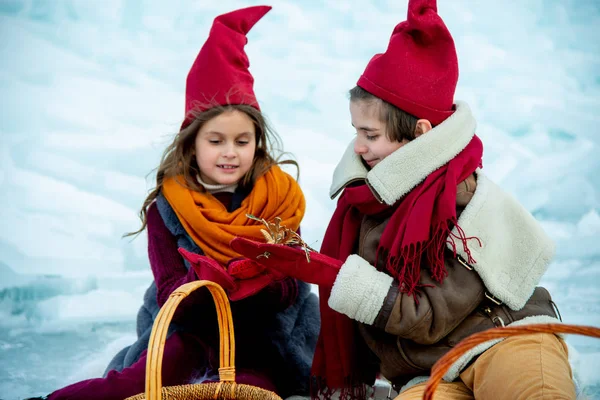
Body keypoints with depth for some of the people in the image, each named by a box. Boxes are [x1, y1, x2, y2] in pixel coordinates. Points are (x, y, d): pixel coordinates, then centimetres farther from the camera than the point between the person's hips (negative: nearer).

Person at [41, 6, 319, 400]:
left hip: (269, 343, 1)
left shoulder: (280, 199, -5)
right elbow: (171, 302, -12)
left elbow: (289, 291, -9)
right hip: (190, 334, -1)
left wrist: (261, 279, -32)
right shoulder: (167, 208, -6)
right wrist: (203, 281, -34)